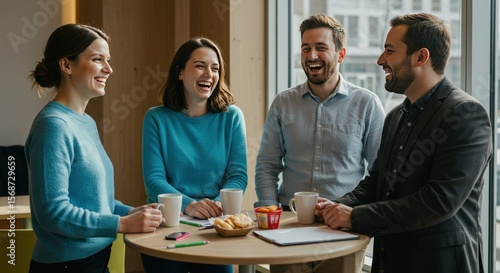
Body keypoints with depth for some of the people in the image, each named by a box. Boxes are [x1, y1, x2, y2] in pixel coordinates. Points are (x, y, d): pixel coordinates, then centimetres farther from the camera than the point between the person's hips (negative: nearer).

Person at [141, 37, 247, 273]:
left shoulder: (231, 117, 2)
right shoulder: (157, 118, -1)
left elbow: (238, 176, -2)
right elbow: (154, 179, -8)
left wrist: (219, 203, -22)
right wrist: (188, 204, -25)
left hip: (215, 225, 1)